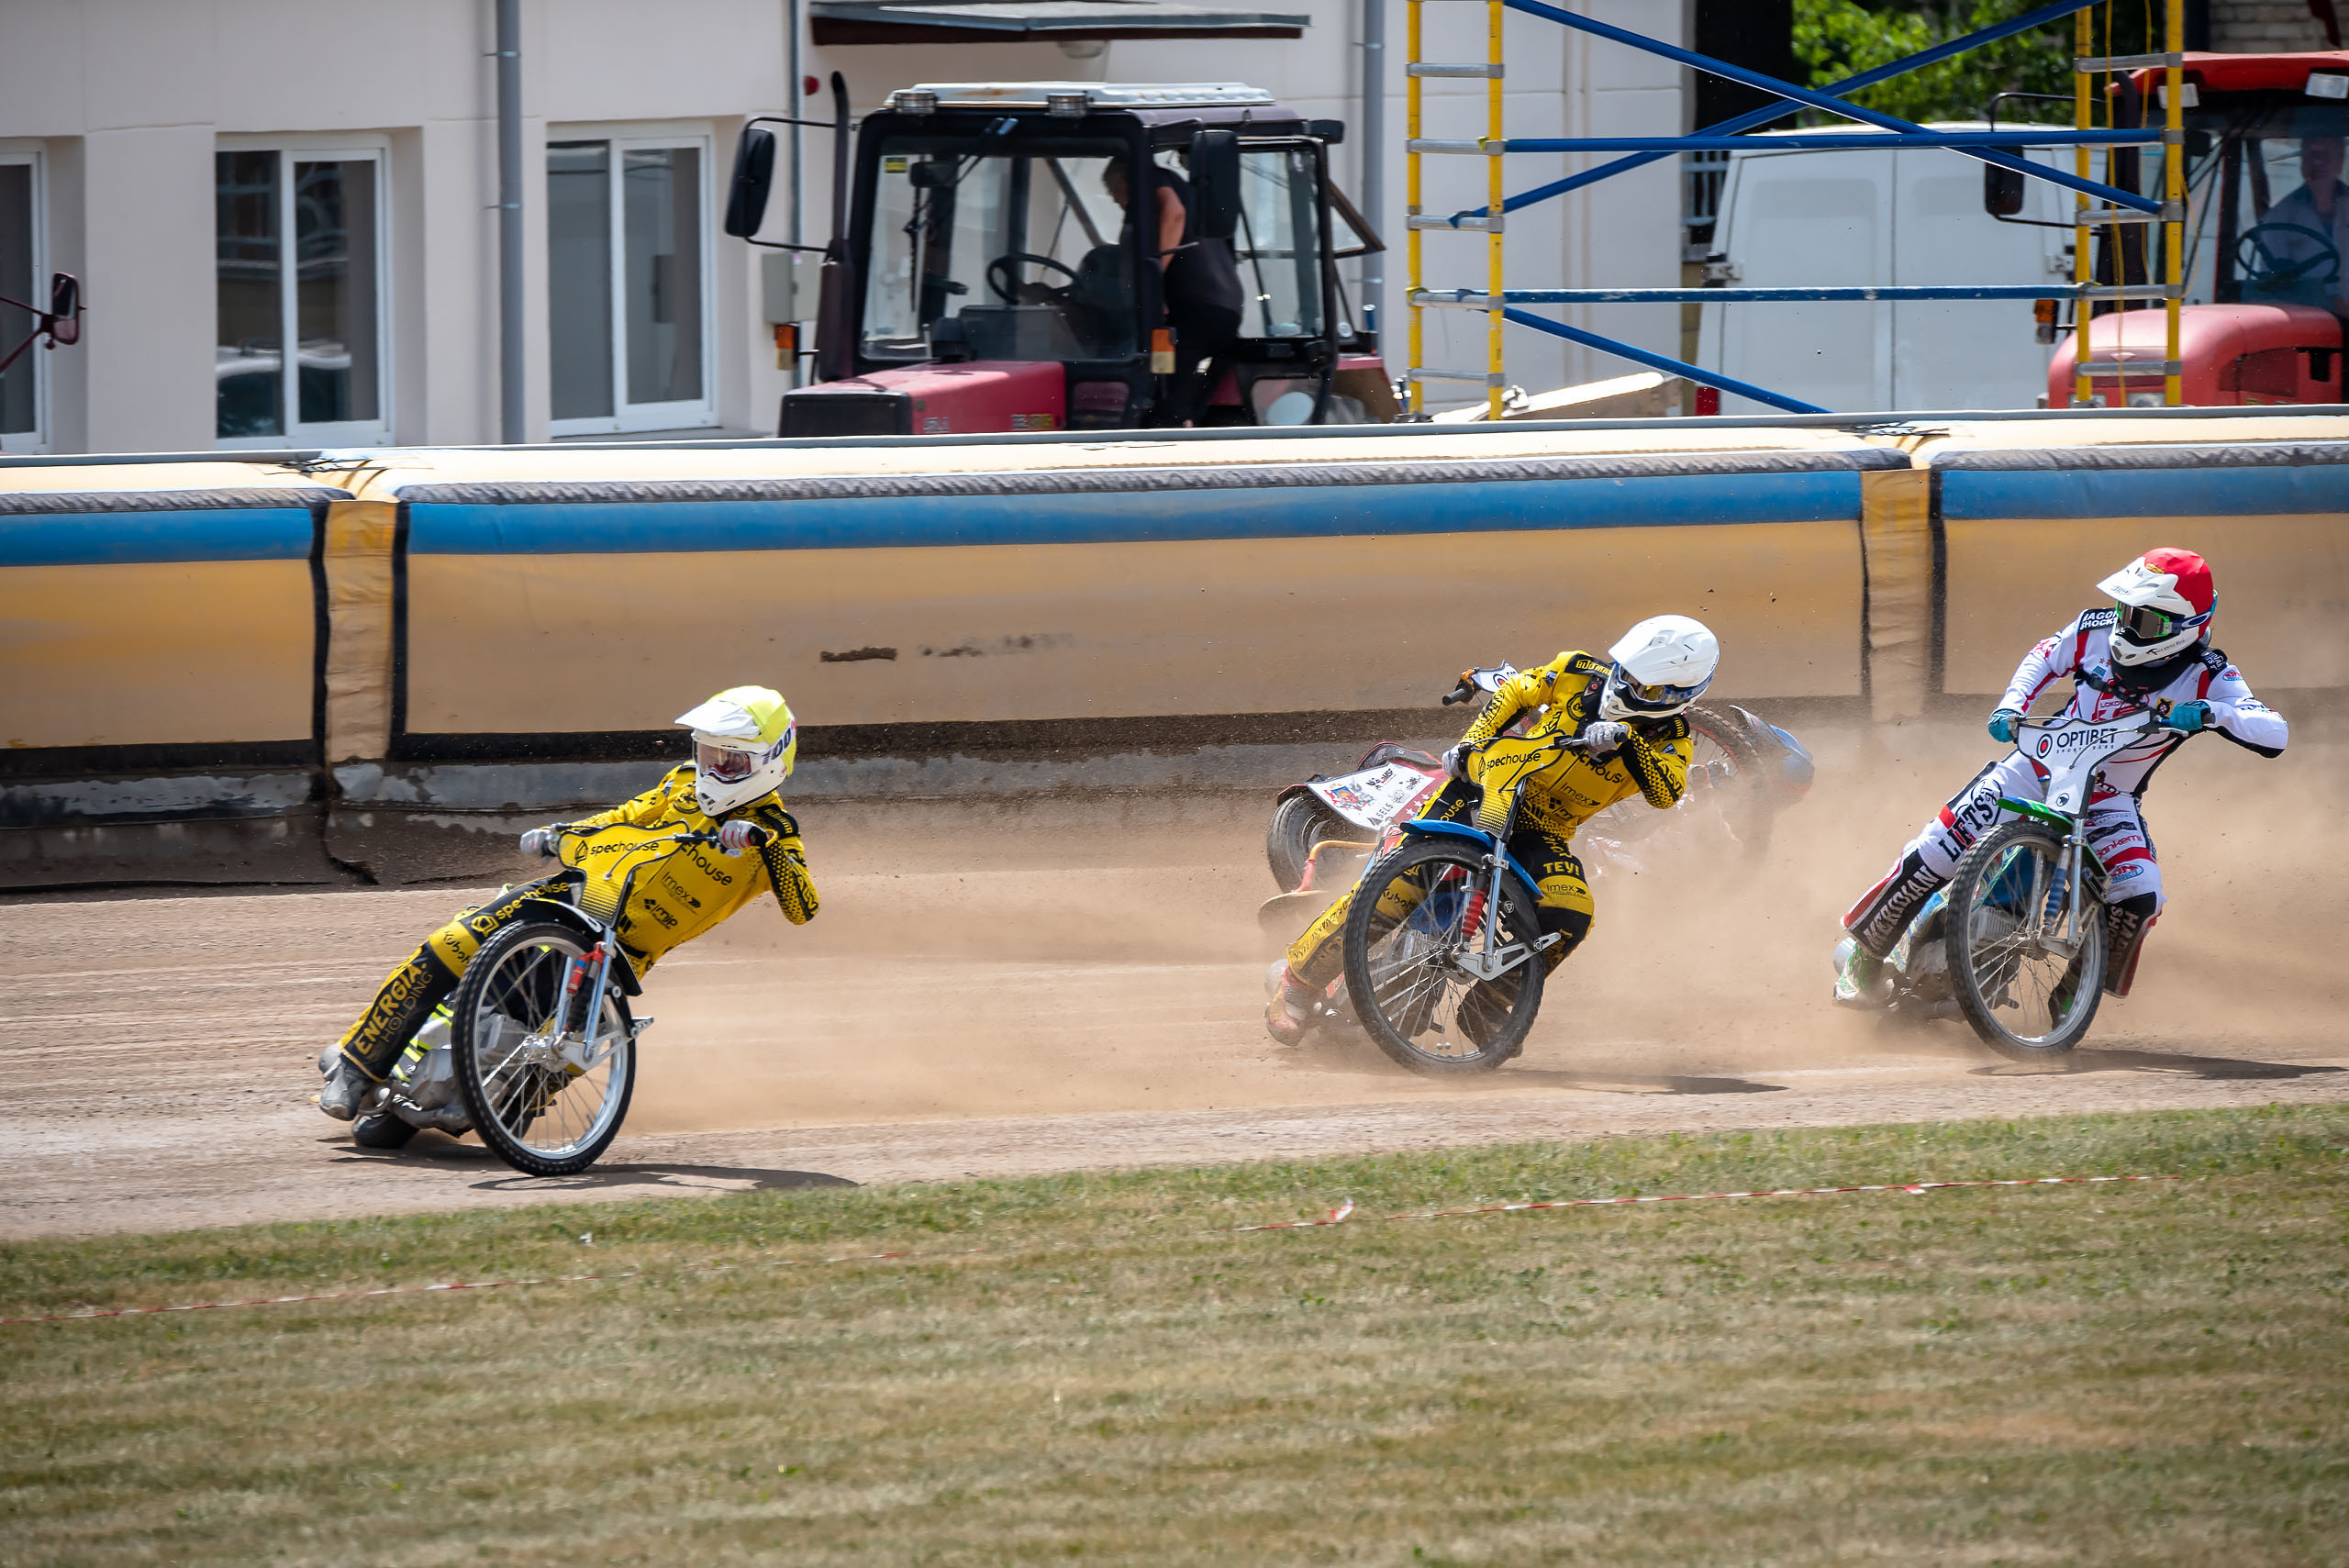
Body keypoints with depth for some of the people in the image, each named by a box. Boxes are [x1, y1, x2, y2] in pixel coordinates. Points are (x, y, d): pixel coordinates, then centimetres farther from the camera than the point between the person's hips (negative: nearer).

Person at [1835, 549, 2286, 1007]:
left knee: (2138, 899, -27)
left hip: (2111, 798, -1)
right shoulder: (2097, 629, -9)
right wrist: (2012, 706, -6)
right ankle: (1862, 955, 6)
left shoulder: (2208, 677, -16)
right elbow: (2045, 657, 11)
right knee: (1936, 852, -14)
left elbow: (2275, 734, -27)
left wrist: (2211, 713, -44)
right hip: (2043, 764, 1)